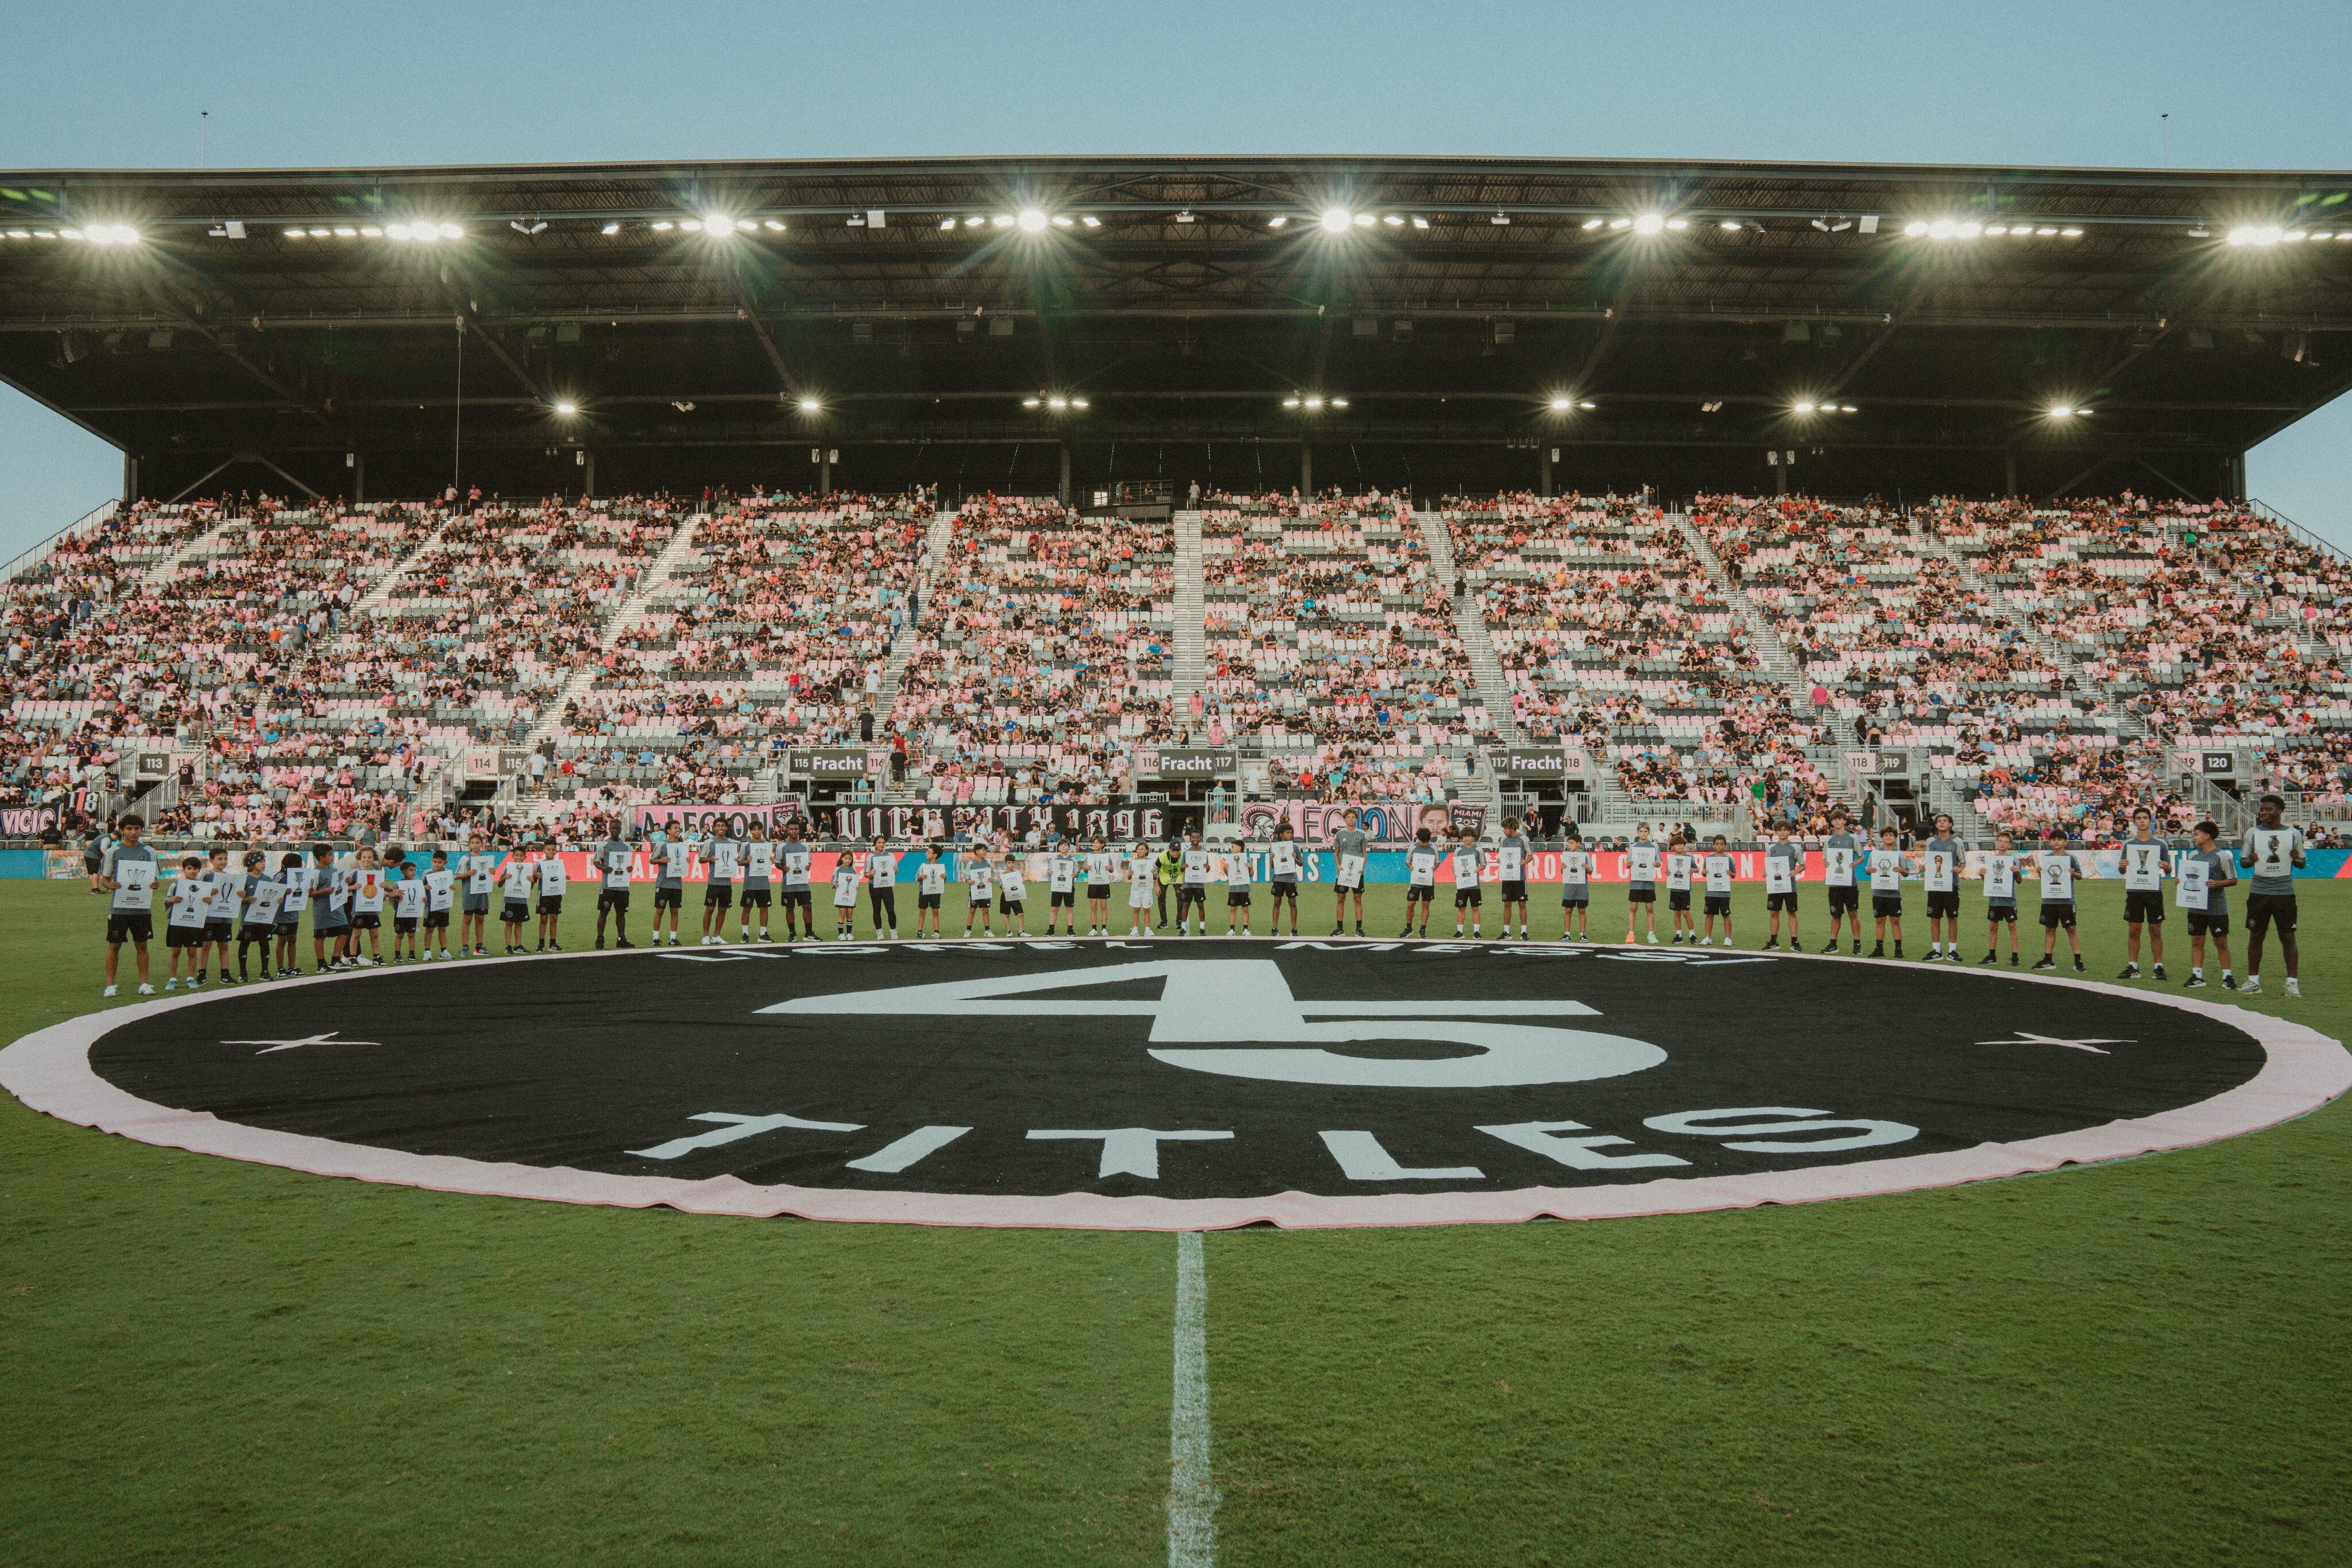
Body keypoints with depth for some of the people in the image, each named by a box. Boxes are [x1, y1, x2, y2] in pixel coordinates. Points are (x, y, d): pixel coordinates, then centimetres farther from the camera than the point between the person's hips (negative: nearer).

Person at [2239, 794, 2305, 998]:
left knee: (2288, 937, -2)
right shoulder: (2253, 833, 6)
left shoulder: (2294, 833, 5)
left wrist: (2296, 859, -11)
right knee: (2256, 936, 4)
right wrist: (2250, 860, -13)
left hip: (2285, 891, -1)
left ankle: (2293, 983, 3)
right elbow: (2242, 861, 10)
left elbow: (2302, 862, 13)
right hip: (2258, 891, 1)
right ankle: (2253, 982, 11)